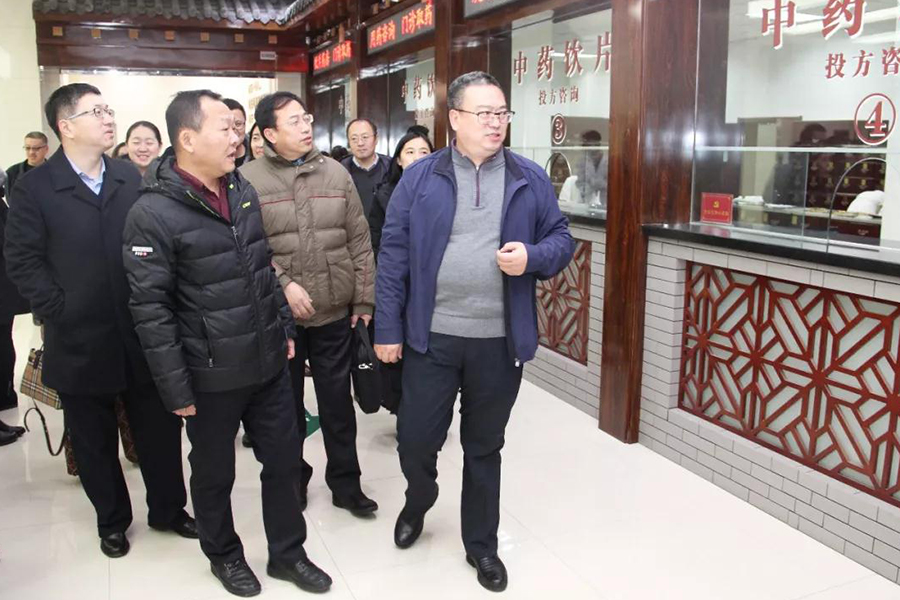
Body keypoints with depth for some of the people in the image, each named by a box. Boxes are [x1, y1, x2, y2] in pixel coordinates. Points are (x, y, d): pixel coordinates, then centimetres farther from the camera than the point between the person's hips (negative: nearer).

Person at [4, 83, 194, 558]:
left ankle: (168, 508, 32)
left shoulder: (130, 177, 4)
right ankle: (112, 520, 34)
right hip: (80, 341, -2)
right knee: (94, 440, 14)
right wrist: (59, 310, -11)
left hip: (143, 335, 2)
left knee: (160, 428, 11)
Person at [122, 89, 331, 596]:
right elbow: (151, 309, -16)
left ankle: (288, 553, 36)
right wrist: (176, 388, -14)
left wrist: (285, 327, 14)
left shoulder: (243, 191, 4)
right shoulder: (154, 213, -16)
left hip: (270, 363, 6)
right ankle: (224, 554, 40)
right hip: (211, 376, -5)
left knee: (284, 460, 15)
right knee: (215, 474, 16)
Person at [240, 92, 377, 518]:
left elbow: (359, 241, 4)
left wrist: (364, 299, 3)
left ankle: (345, 483, 27)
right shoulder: (249, 179, -6)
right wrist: (283, 284, -18)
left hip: (335, 311, 2)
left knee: (338, 401, 12)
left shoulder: (335, 173, 3)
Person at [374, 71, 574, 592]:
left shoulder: (531, 179, 3)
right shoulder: (420, 177, -1)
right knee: (416, 439, 9)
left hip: (500, 341, 1)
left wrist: (533, 256, -15)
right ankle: (419, 502, 44)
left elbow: (562, 239, 8)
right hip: (431, 336, 0)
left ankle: (481, 544, 34)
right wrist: (388, 328, -4)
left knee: (484, 448, 14)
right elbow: (394, 256, -1)